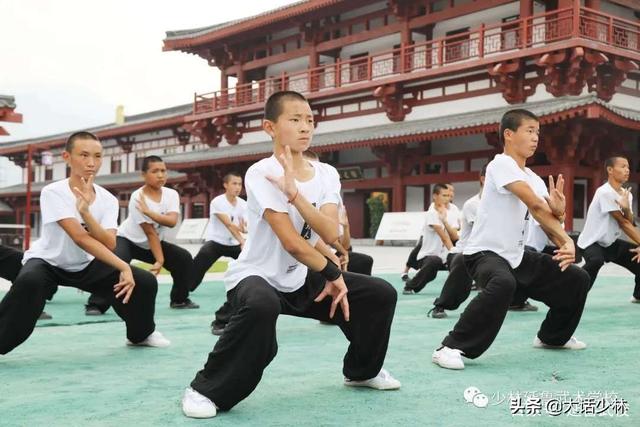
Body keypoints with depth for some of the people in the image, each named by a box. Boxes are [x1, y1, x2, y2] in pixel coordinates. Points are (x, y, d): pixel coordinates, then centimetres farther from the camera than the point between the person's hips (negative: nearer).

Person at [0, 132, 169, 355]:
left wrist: (86, 212, -40)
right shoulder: (53, 192, -25)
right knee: (29, 282, -40)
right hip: (48, 262, -4)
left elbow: (109, 244, -25)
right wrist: (123, 267, -38)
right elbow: (80, 238, -33)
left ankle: (140, 334, 19)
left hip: (86, 265, 5)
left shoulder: (108, 200, -11)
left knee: (145, 282, -9)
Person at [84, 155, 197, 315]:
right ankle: (96, 305, -27)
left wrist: (149, 212, -40)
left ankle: (180, 299, 12)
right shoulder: (137, 197, -26)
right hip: (127, 239, -6)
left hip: (150, 244, 6)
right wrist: (160, 260, -29)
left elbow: (172, 221, -30)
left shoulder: (171, 194, -11)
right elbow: (150, 232, -28)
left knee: (184, 258, -5)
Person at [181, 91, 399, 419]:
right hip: (257, 277, -6)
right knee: (262, 306, -41)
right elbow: (292, 243, -25)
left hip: (304, 280, 7)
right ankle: (207, 389, -21)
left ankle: (362, 370, 26)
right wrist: (333, 274, -14)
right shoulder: (260, 173, -19)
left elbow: (330, 234, -18)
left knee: (380, 294, 1)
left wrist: (294, 192, -29)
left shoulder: (326, 175, -1)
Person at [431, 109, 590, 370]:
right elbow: (535, 206, -25)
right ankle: (451, 348, -30)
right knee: (503, 284, -41)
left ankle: (553, 336, 33)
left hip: (517, 257, 9)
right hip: (484, 253, -9)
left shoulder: (532, 177, 11)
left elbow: (546, 220, 3)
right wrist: (566, 240, -17)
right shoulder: (501, 164, -16)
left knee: (577, 279, 10)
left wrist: (565, 244, -20)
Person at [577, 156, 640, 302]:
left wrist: (626, 209, -28)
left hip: (611, 243, 9)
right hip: (592, 242, -9)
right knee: (596, 261, -39)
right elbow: (623, 223, -22)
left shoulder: (627, 194, 4)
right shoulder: (605, 192, -22)